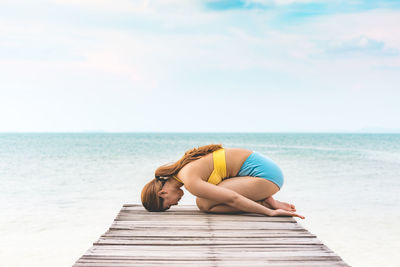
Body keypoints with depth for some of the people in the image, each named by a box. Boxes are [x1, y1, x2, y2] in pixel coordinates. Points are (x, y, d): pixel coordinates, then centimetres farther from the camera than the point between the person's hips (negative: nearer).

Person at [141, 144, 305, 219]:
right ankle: (267, 201, 8)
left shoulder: (190, 181, -17)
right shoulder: (185, 168, 14)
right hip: (263, 167, 10)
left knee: (204, 203, -15)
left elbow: (232, 199, -21)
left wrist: (271, 212, -16)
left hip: (263, 173, -10)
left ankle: (263, 205, -8)